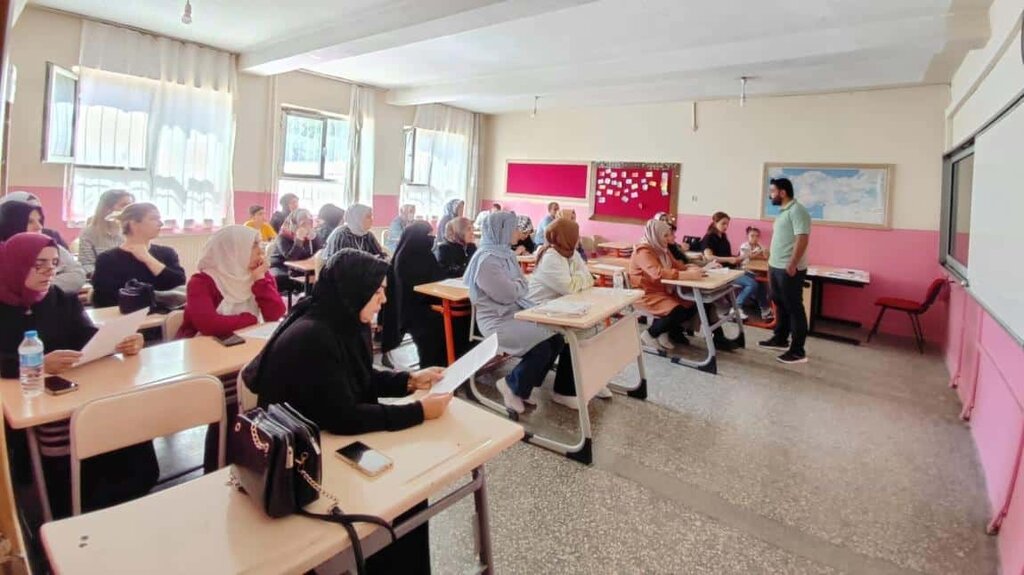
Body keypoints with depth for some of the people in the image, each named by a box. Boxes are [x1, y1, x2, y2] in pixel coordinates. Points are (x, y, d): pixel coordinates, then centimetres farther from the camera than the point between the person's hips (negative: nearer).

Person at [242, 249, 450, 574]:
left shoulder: (345, 323, -3)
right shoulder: (311, 339, -30)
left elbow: (363, 379, 11)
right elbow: (344, 418, -30)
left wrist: (410, 380, -3)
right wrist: (418, 412, -27)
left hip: (330, 440, 8)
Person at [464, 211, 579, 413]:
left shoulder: (506, 253, 12)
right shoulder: (486, 260, -18)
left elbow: (524, 287, 12)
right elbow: (508, 294, -20)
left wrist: (516, 285, -10)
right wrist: (519, 284, -1)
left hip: (518, 311, 9)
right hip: (498, 320, -9)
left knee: (557, 338, -8)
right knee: (542, 346, -24)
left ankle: (523, 385, 9)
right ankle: (513, 385, 1)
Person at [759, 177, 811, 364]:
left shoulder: (797, 211, -16)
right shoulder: (783, 211, 15)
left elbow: (802, 239, -23)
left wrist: (792, 265, -26)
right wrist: (771, 261, 22)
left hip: (789, 269, -10)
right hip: (776, 267, 10)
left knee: (794, 308, -4)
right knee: (780, 305, 19)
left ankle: (798, 351, 2)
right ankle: (780, 339, 32)